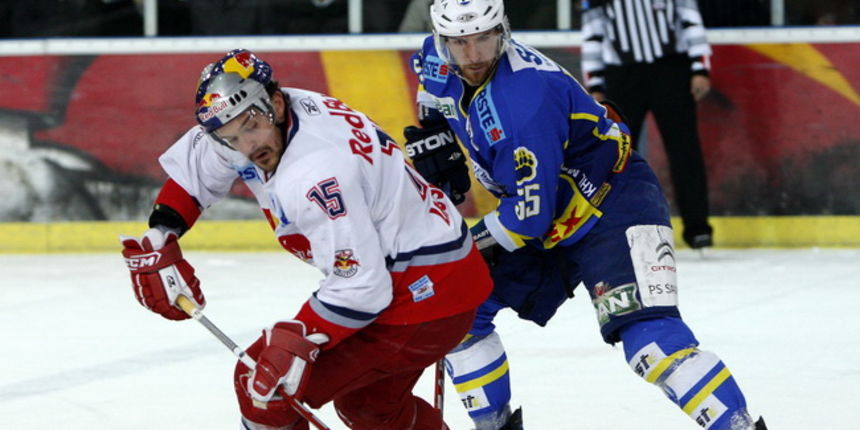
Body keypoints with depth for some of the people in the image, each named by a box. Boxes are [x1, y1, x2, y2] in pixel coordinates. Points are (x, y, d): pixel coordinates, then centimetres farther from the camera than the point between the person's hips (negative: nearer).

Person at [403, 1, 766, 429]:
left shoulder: (525, 98, -31)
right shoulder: (440, 61, -6)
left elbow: (530, 213, -29)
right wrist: (433, 141, 12)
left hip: (614, 202, -9)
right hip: (547, 221, 9)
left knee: (640, 324, -27)